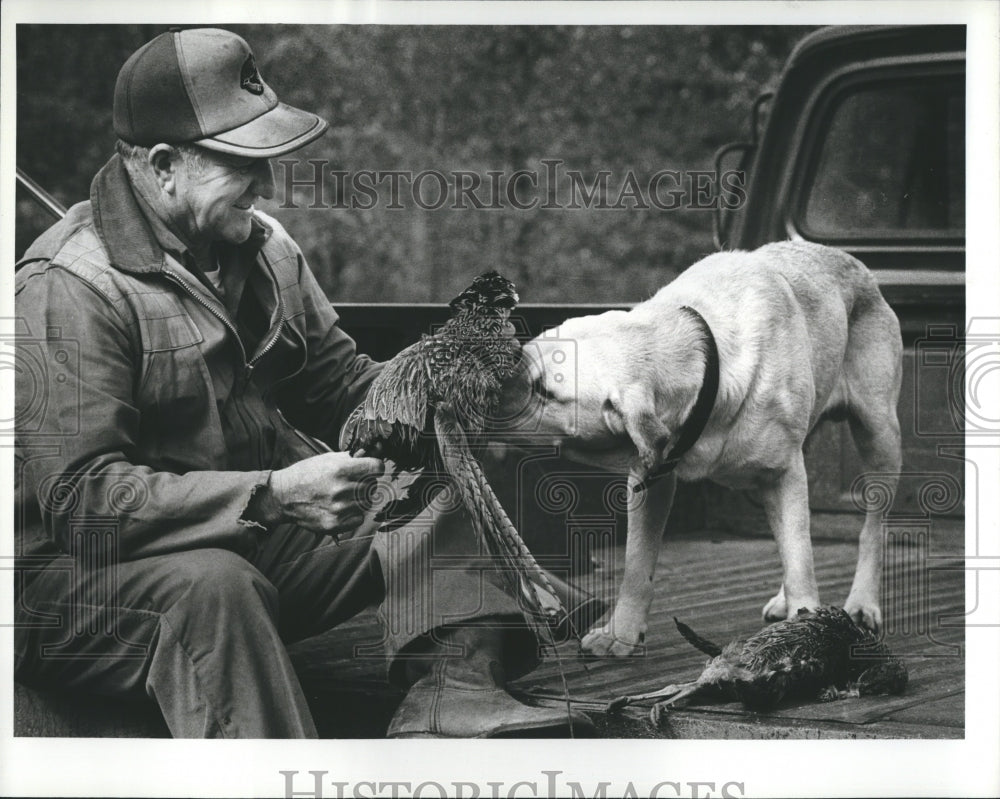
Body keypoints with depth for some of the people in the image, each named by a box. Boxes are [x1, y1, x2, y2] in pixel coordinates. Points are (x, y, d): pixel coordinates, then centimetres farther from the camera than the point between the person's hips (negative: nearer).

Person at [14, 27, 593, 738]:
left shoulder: (260, 243, 6)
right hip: (81, 576, -8)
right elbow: (79, 496, -27)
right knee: (216, 585, -39)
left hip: (253, 537, 8)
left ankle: (454, 687, -20)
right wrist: (274, 495, -33)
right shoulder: (70, 286, -20)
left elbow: (343, 386, 14)